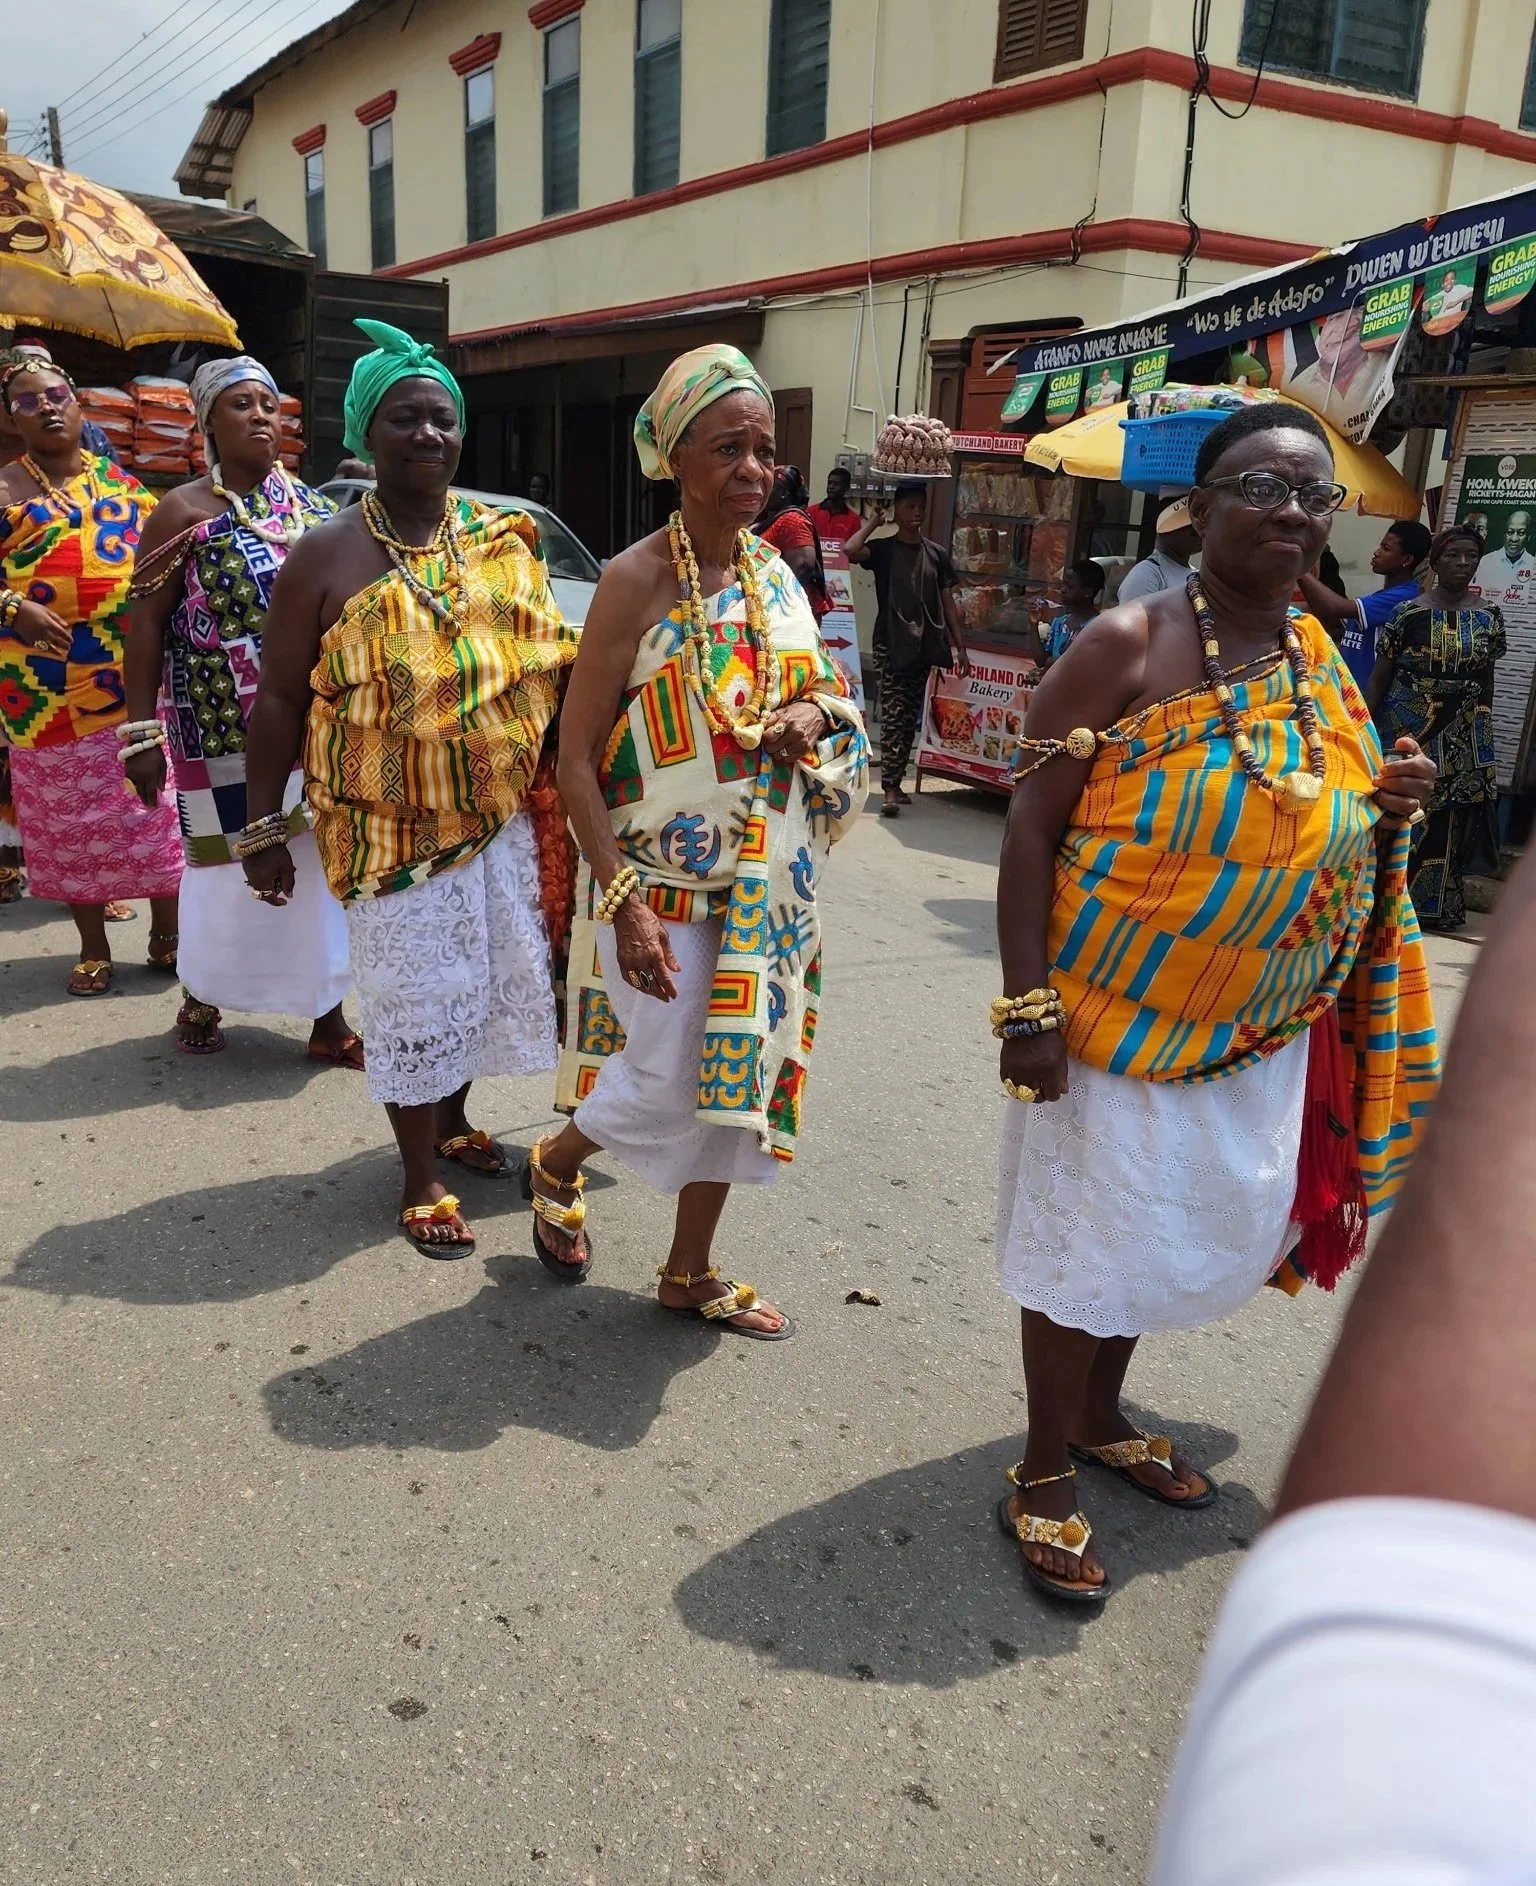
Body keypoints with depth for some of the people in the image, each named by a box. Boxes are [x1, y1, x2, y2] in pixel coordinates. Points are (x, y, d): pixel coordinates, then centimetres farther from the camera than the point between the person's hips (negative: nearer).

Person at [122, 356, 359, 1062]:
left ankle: (327, 1017, 15)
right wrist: (142, 733, -11)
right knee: (228, 865, 5)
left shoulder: (313, 505, 10)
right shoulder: (184, 512, -2)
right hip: (224, 733, -4)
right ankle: (201, 996, 29)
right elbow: (146, 623, -5)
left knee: (320, 864, 5)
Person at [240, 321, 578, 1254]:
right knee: (415, 995, 4)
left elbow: (547, 662, 11)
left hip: (506, 811, 4)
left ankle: (454, 1121, 39)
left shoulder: (502, 538, 5)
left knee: (490, 978, 15)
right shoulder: (326, 556, -5)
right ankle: (422, 1179, 21)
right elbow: (280, 699, -3)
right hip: (395, 821, -4)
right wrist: (264, 826, -5)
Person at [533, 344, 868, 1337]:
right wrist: (622, 898, -21)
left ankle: (692, 1272, 31)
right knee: (663, 1083, 0)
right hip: (662, 882, -6)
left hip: (764, 882, 6)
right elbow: (576, 755, -14)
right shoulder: (637, 580, -13)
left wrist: (816, 713, -7)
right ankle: (556, 1164, 34)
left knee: (736, 1069, 13)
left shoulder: (774, 571, 5)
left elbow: (824, 687, 18)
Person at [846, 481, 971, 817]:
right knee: (893, 715, -11)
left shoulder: (936, 553, 9)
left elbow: (947, 603, 10)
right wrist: (874, 522, -6)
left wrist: (959, 646, 4)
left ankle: (895, 782, 17)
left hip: (922, 646, 4)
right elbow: (849, 551, -21)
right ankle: (890, 790, -16)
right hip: (890, 644, -4)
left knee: (910, 717, 8)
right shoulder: (883, 548, 0)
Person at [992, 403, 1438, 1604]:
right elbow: (1033, 828, -15)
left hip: (1260, 1030, 7)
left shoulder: (1319, 659, 7)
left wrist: (1389, 807, -3)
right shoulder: (1127, 646, -13)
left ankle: (1102, 1416, 43)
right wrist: (1028, 1003, -21)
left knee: (1189, 1229, 19)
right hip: (1117, 1011, -7)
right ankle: (1047, 1471, 26)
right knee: (1085, 1233, 5)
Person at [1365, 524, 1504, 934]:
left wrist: (1484, 733, 13)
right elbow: (1380, 677, -1)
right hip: (1407, 729, -3)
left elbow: (1487, 681, 13)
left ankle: (1435, 906, 13)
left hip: (1463, 738, 3)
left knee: (1449, 821, 4)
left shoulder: (1489, 618, 6)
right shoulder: (1408, 612, -3)